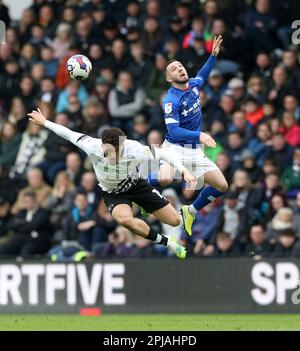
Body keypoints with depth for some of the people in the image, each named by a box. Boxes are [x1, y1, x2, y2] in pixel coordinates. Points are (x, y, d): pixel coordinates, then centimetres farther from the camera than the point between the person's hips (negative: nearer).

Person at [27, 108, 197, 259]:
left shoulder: (135, 150, -37)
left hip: (136, 185, 1)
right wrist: (44, 122, -9)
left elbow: (163, 154, -22)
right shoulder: (94, 147, -36)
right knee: (125, 219, -36)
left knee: (175, 221, 2)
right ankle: (167, 243, -13)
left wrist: (184, 171, -32)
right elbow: (70, 134, -20)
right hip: (113, 193, -1)